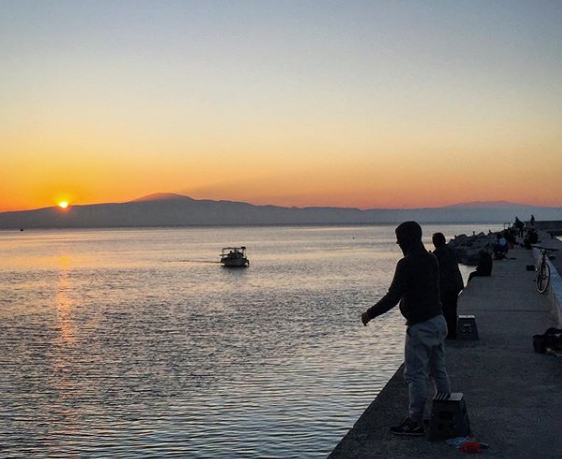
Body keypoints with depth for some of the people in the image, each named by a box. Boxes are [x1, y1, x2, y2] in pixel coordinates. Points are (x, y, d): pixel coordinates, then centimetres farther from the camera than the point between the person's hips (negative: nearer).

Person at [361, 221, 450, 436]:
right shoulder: (431, 259, 8)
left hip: (420, 327, -9)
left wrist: (370, 313, -9)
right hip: (438, 320, 9)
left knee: (415, 375, -2)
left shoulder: (407, 264, -19)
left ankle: (415, 422, 3)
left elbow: (392, 297, -21)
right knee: (438, 371, 16)